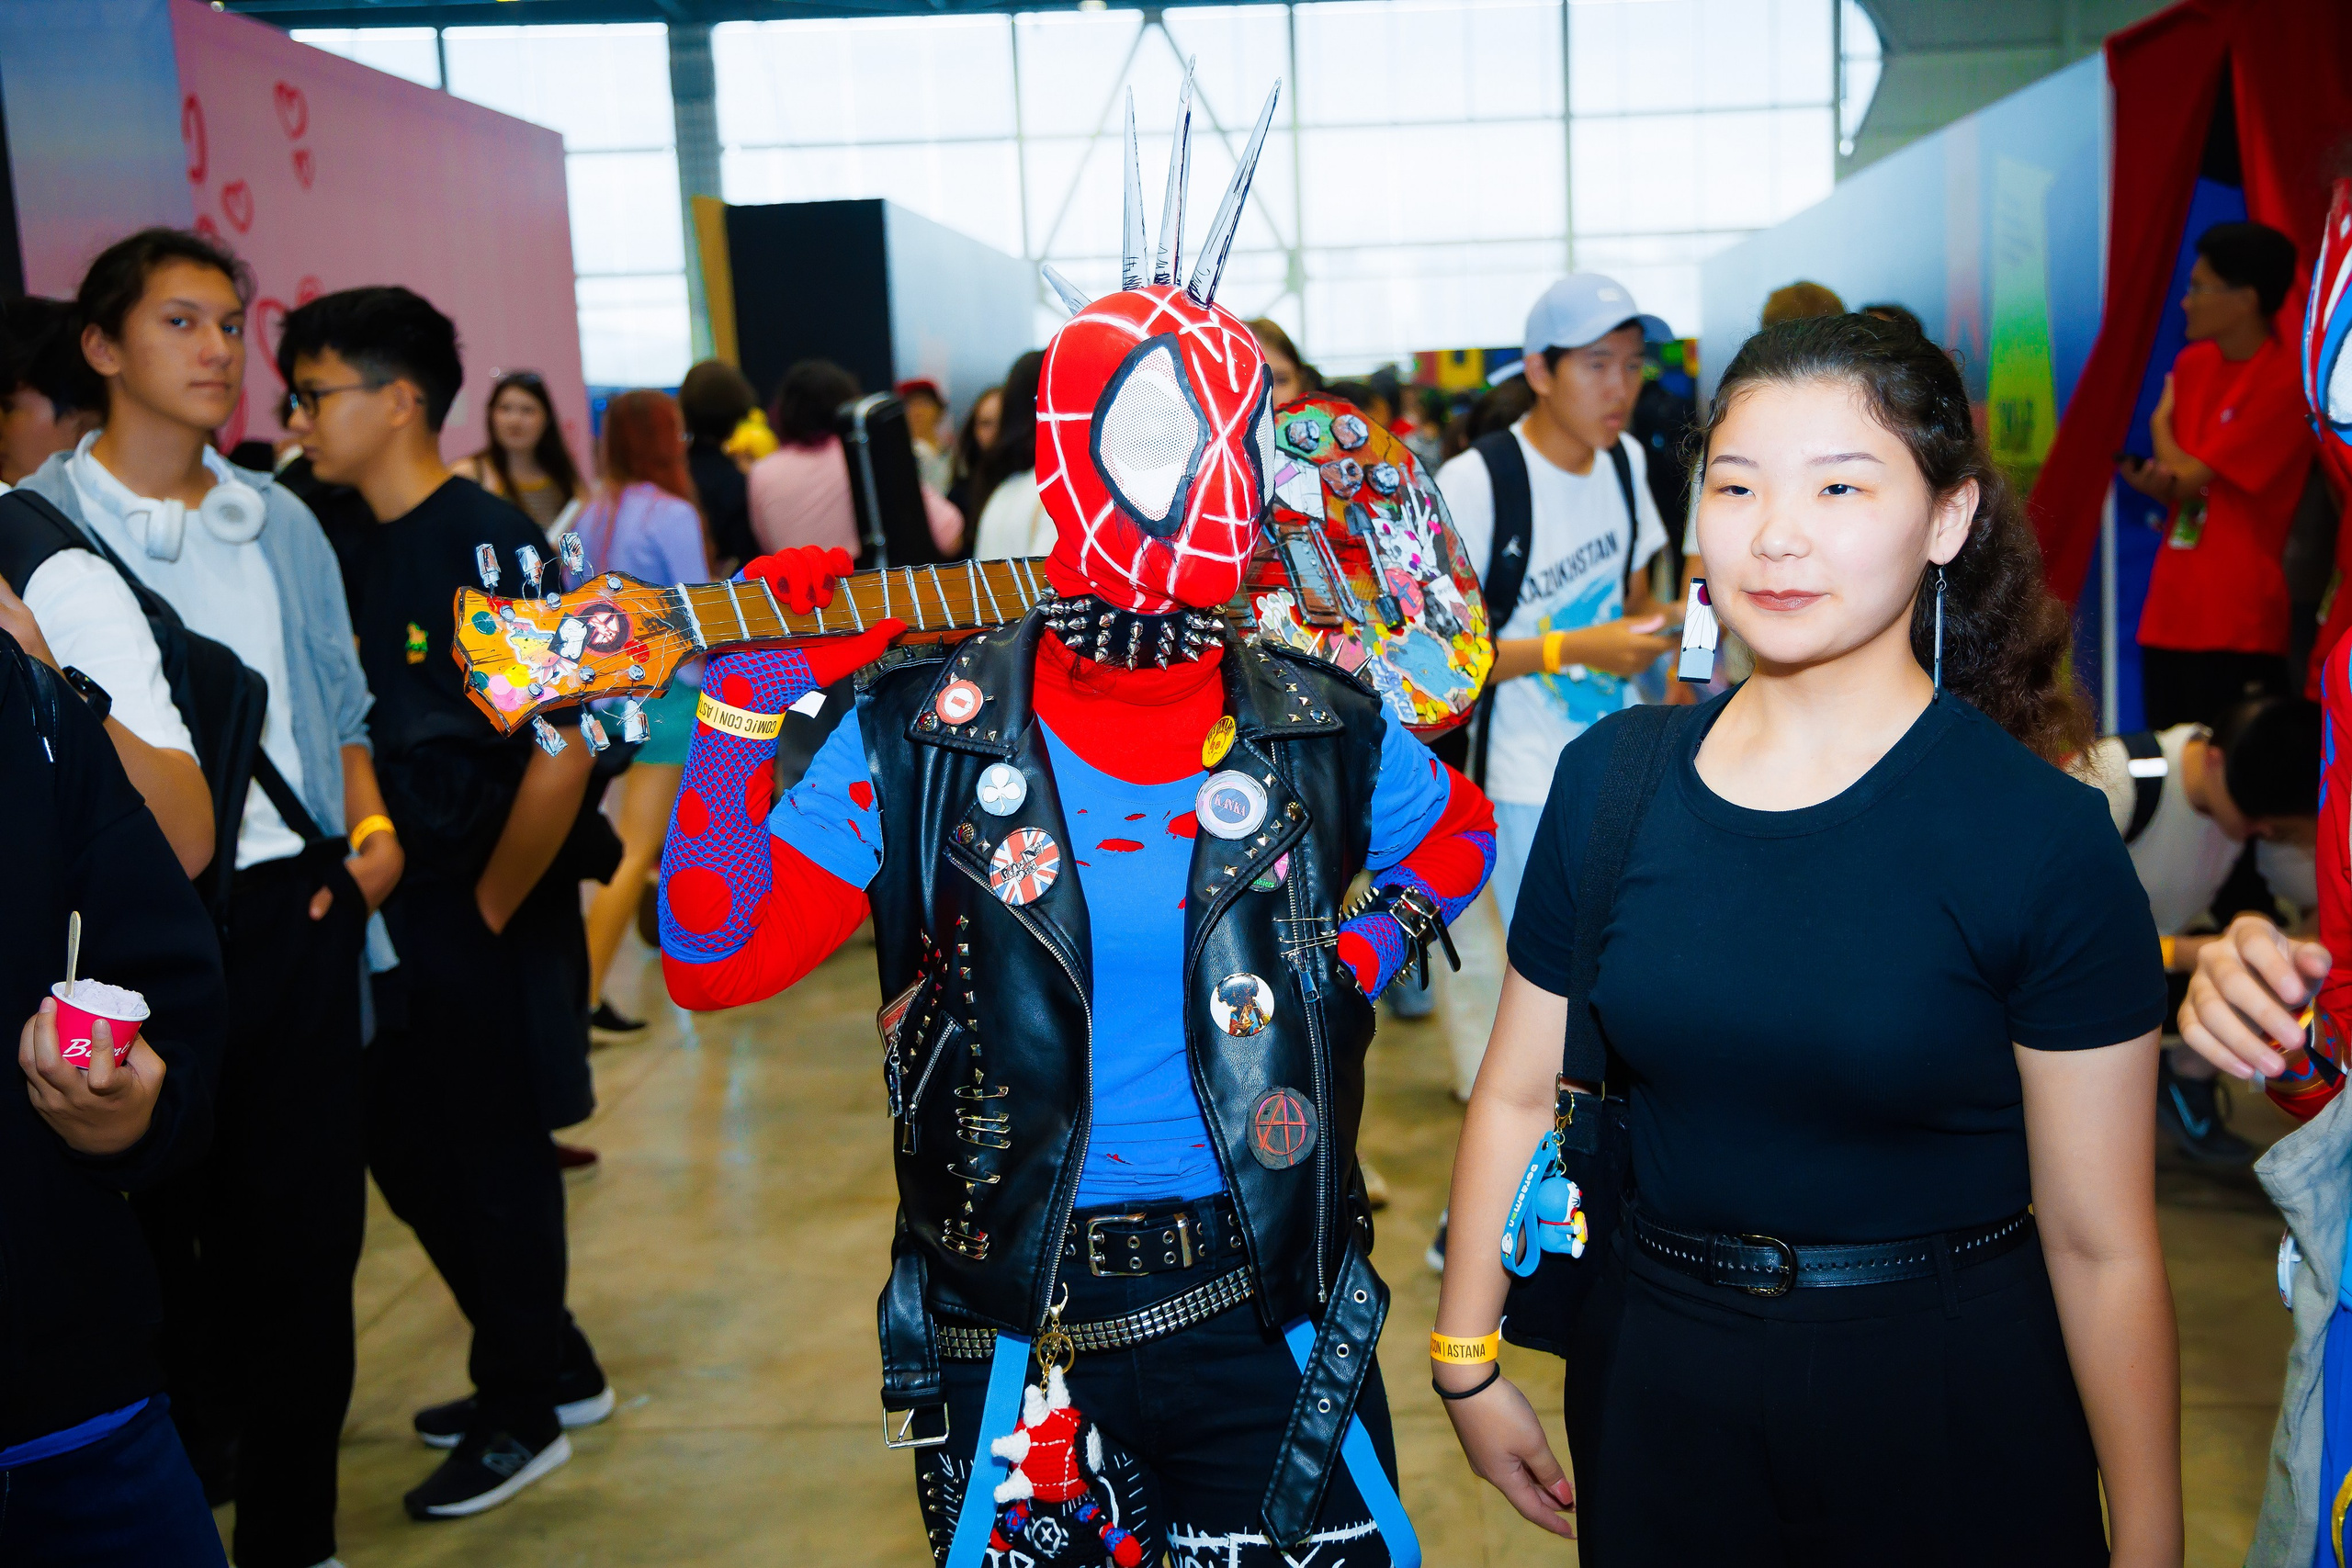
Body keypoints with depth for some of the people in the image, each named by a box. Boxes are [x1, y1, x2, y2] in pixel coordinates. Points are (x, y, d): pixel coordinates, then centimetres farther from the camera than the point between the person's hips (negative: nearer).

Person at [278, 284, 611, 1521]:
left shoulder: (487, 544, -17)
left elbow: (561, 753, -22)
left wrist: (490, 906, -14)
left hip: (486, 927, -8)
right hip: (397, 920, 8)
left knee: (490, 1162, 6)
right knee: (407, 1151, 16)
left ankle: (522, 1412, 27)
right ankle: (554, 1370, 35)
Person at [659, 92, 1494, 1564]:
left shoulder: (1323, 731, -4)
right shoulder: (927, 731, -9)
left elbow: (1456, 833, 17)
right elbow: (716, 956, -10)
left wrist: (1364, 951, 0)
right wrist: (740, 713, -18)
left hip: (1263, 1318, 2)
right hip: (1006, 1328, -1)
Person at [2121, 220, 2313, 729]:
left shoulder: (2285, 381, -13)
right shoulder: (2192, 363, 10)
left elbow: (2190, 477, -14)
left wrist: (2161, 420, 6)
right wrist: (2150, 480, -9)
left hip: (2239, 626, -7)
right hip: (2170, 615, 7)